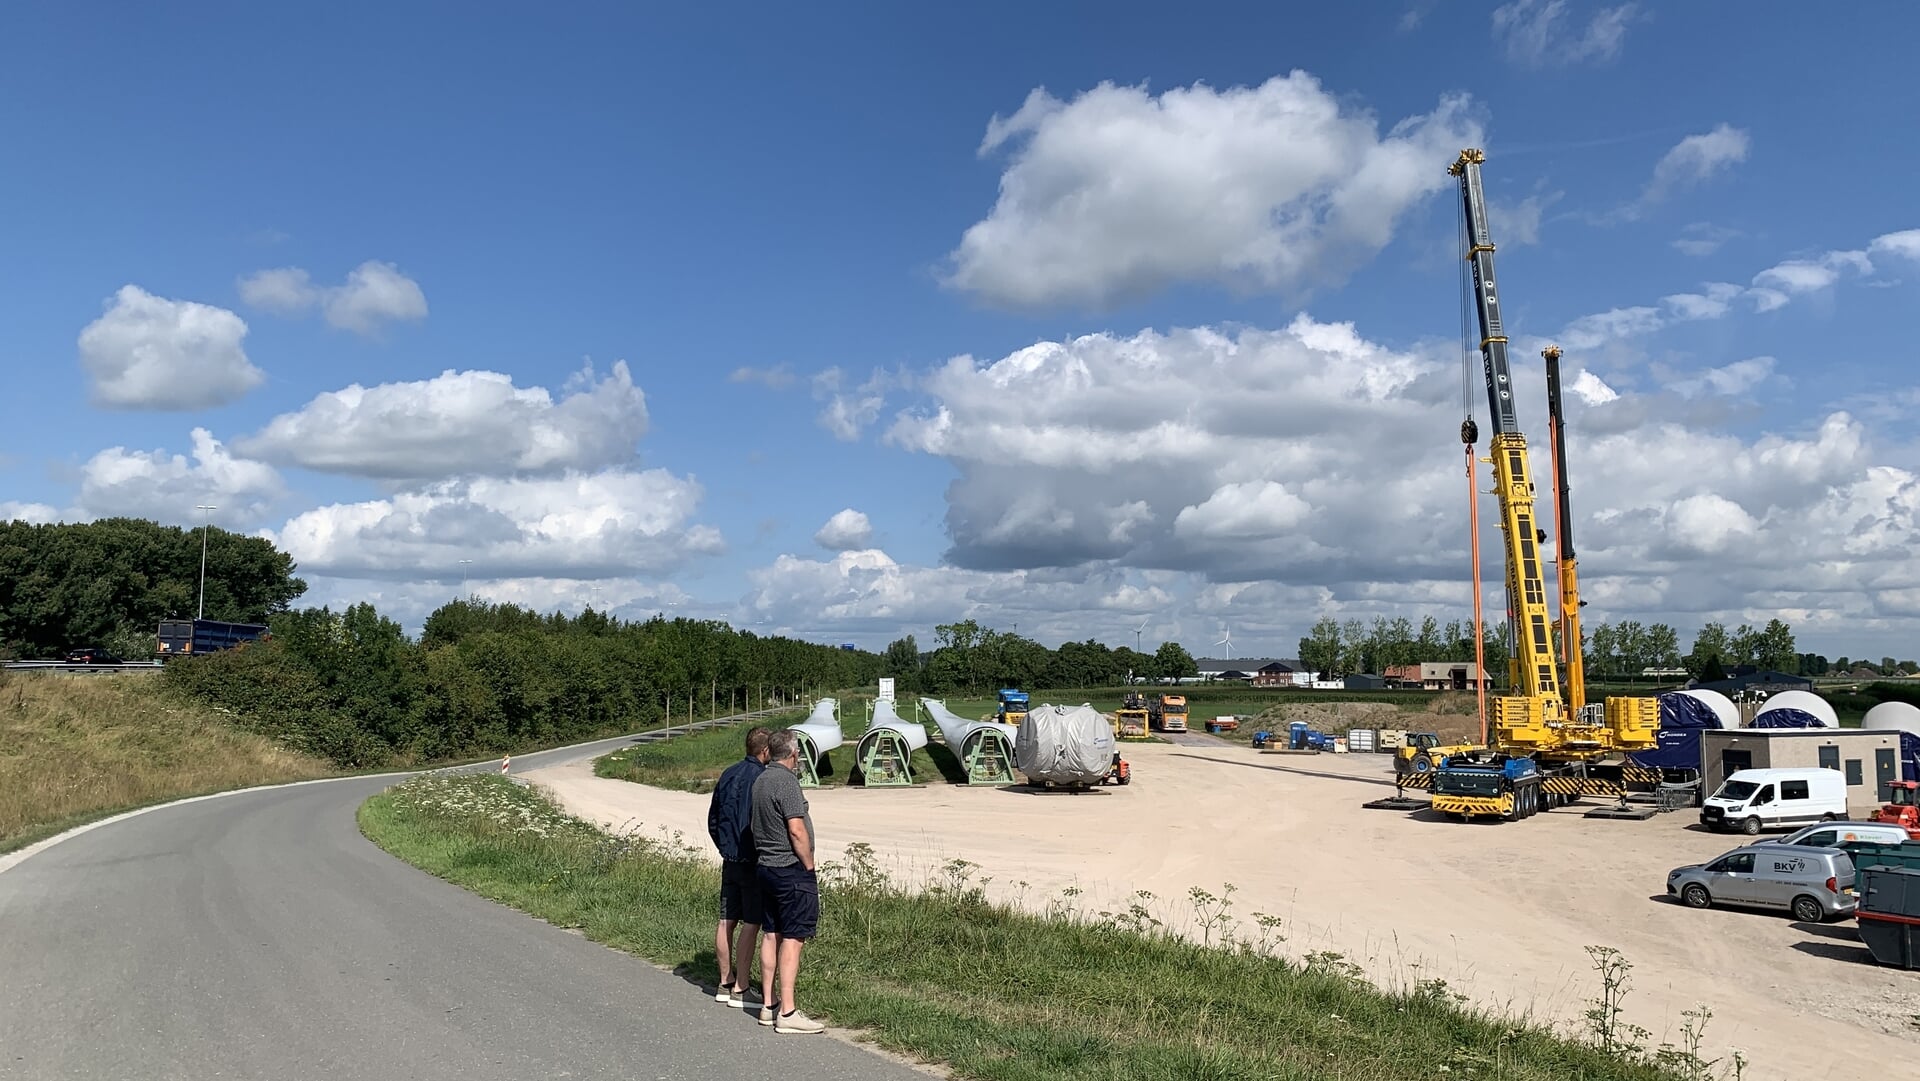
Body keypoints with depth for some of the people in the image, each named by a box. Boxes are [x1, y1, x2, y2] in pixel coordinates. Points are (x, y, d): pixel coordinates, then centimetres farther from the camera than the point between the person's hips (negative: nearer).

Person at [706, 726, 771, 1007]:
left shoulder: (728, 774, 10)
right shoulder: (761, 778, -16)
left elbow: (712, 819, 16)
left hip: (729, 860, 8)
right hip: (753, 862, -8)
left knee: (727, 921, 12)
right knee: (751, 923, -2)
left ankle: (726, 982, 22)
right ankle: (741, 988, 2)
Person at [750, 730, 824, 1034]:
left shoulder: (760, 780, 11)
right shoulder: (786, 781, -16)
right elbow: (796, 830, -20)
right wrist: (810, 867, -10)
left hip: (766, 867, 9)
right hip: (791, 869, -9)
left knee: (772, 934, 13)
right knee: (792, 938, -6)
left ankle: (768, 1004, 19)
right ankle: (787, 1012, -5)